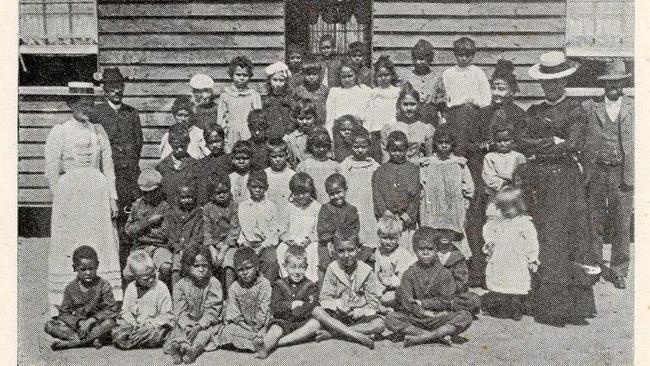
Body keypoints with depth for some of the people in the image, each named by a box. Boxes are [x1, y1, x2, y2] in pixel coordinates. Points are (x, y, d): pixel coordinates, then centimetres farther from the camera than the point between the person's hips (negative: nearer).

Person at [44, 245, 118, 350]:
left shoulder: (103, 285, -5)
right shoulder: (71, 288, 2)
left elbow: (112, 309, -11)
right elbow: (64, 312, 1)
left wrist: (92, 320, -22)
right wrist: (79, 322, -18)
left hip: (97, 324, -3)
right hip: (78, 324, 3)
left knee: (109, 323, -35)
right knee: (49, 325, -18)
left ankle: (70, 342, -26)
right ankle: (91, 340, -28)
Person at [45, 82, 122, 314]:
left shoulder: (98, 131, 10)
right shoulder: (59, 132, 0)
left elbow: (108, 168, 10)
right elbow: (51, 172, -1)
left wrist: (112, 197, 5)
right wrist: (61, 199, -4)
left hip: (98, 191, 3)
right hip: (69, 191, -3)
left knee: (104, 242, 4)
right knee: (66, 245, 0)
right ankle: (60, 302, 11)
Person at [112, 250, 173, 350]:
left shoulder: (161, 288, -5)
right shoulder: (131, 288, 8)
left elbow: (166, 316, -5)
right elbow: (125, 311, 8)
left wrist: (151, 324, -18)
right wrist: (132, 322, -12)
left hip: (156, 325, -3)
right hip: (135, 324, 3)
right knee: (116, 333, -23)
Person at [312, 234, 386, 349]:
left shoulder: (367, 272, 0)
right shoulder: (332, 270, 2)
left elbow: (374, 302, -2)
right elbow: (325, 298, -2)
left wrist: (361, 312, -21)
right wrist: (337, 304, -23)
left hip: (360, 318, 0)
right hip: (337, 316, 0)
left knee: (379, 324, -28)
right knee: (317, 311, -28)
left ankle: (332, 333, -28)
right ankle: (358, 335, -34)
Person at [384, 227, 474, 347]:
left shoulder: (444, 274, 4)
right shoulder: (409, 274, 5)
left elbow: (445, 301, -5)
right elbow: (406, 302, -6)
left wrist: (422, 303, -10)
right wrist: (424, 313, -18)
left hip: (439, 319, 0)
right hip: (414, 319, 0)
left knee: (466, 316, -23)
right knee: (390, 318, -25)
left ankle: (421, 338, -28)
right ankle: (438, 335, -26)